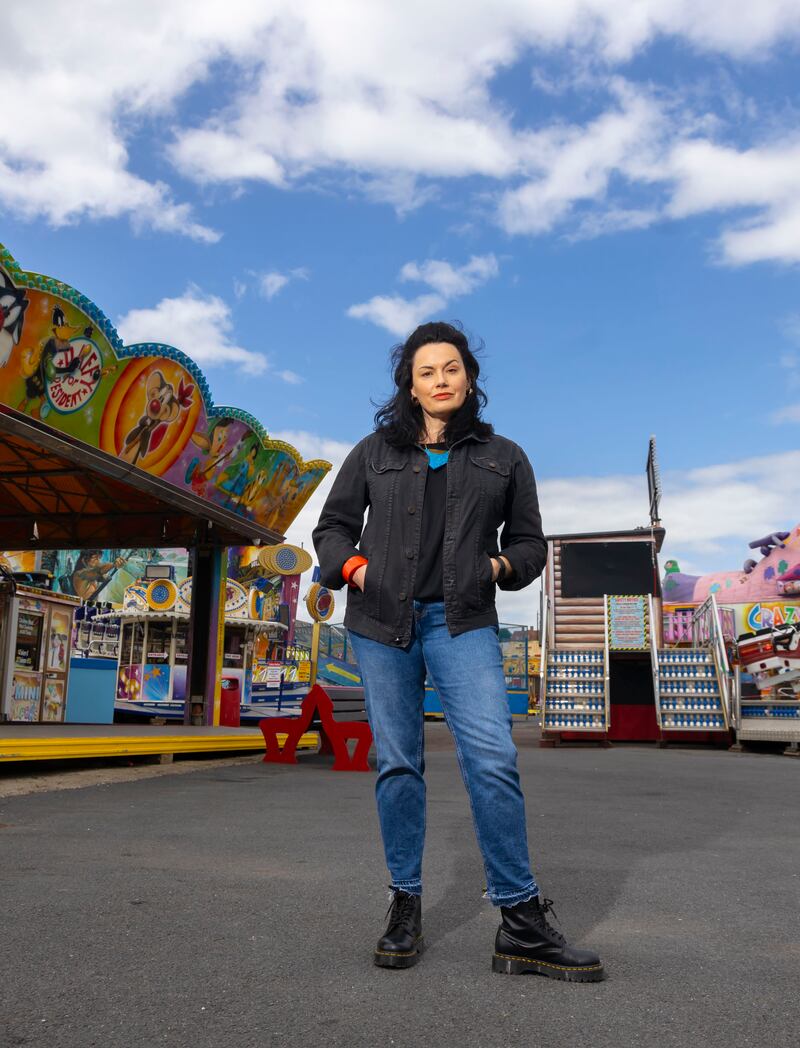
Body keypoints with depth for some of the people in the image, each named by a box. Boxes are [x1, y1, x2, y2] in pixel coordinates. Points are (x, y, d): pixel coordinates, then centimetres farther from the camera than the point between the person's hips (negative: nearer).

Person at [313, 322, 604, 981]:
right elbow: (333, 525, 17)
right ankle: (406, 907, 16)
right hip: (381, 622, 1)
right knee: (398, 763, 3)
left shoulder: (504, 457, 14)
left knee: (494, 760, -13)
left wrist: (502, 566, -4)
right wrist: (352, 567, -4)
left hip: (462, 621, -1)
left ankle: (523, 925, -5)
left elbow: (529, 542, 18)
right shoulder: (374, 452, 14)